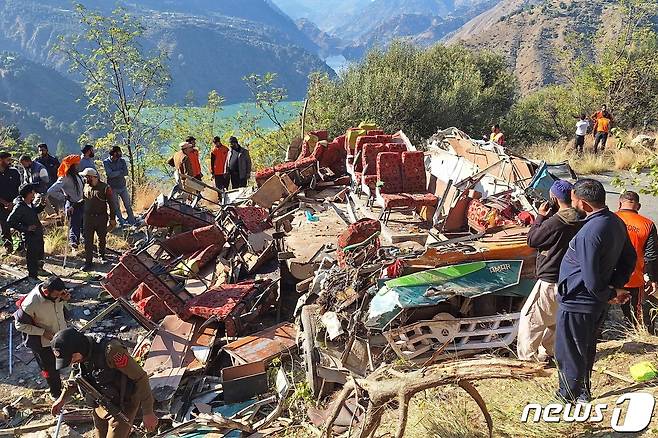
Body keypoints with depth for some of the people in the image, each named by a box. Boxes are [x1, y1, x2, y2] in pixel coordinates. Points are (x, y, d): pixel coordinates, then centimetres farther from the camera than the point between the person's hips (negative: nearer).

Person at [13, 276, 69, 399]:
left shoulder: (56, 292, -20)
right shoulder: (30, 304, -36)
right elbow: (19, 325, -21)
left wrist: (65, 298, -20)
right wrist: (43, 332, -25)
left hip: (61, 333, 5)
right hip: (44, 342, -5)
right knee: (51, 370, 16)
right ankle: (56, 394, 41)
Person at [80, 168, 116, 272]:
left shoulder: (105, 188, -9)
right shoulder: (86, 187, 6)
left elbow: (111, 204, -6)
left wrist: (112, 218, -7)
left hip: (101, 218, -3)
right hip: (88, 217, 3)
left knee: (102, 239, 14)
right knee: (88, 241, -2)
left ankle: (102, 256, 37)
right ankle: (88, 262, 2)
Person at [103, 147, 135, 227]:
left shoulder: (122, 161, 2)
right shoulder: (106, 162, -8)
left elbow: (126, 173, -9)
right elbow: (110, 174, -20)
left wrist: (115, 173, -17)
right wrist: (121, 171, -12)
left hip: (123, 186, 3)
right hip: (113, 188, -3)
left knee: (128, 205, 6)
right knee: (116, 207, 6)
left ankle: (132, 221, 15)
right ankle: (122, 222, 16)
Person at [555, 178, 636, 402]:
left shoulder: (590, 233, -28)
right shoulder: (616, 222, 1)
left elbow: (591, 280, -25)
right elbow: (629, 258, 12)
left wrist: (610, 295, -8)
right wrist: (617, 287, 5)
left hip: (577, 302, -9)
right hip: (598, 303, 9)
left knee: (568, 353, 7)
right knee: (586, 349, 23)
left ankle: (570, 397, 19)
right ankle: (583, 391, 38)